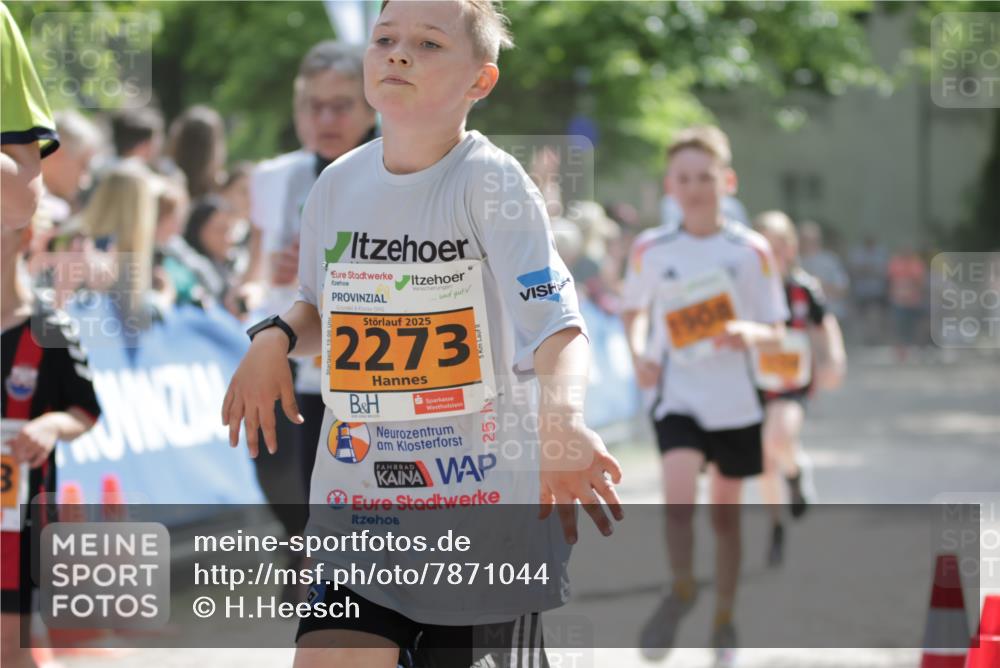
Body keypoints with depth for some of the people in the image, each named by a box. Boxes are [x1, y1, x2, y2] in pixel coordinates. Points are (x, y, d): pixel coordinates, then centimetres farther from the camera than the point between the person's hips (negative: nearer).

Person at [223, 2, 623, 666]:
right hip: (354, 502, 4)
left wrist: (562, 418, -43)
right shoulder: (339, 183, 4)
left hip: (485, 502, -4)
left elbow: (558, 327, -23)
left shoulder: (492, 182, -13)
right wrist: (276, 337, 1)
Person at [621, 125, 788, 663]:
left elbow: (776, 330, 0)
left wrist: (750, 333, -23)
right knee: (678, 496, -21)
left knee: (726, 512, 11)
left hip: (735, 401, 1)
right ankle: (681, 589, 4)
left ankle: (724, 616, 29)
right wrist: (638, 353, -6)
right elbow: (633, 310, 14)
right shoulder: (651, 249, -2)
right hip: (677, 395, -1)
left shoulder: (751, 250, -4)